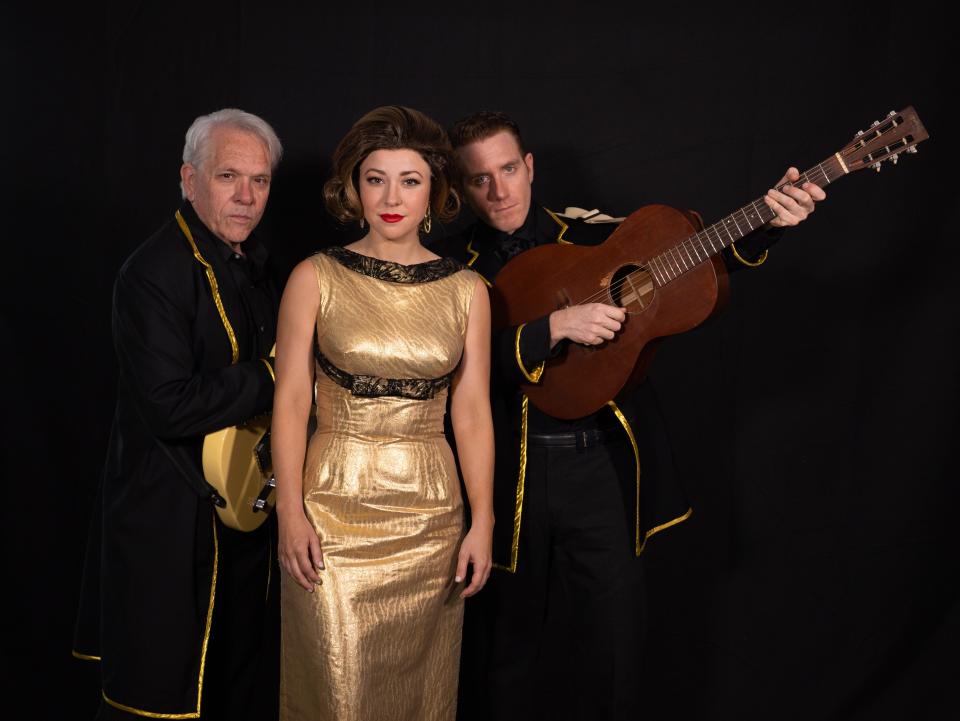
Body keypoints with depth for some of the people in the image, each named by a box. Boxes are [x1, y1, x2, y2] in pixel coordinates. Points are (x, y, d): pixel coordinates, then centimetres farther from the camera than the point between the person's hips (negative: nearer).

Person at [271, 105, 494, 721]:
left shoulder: (466, 290, 4)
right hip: (333, 511, -2)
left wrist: (483, 523, 0)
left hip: (431, 516, 2)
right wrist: (291, 513, -9)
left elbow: (472, 411, 4)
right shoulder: (316, 277, -2)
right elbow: (291, 400, -3)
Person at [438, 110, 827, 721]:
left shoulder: (591, 234, 4)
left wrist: (767, 223, -13)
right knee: (510, 643, 13)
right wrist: (555, 328, -24)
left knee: (612, 642, 5)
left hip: (604, 464, 1)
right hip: (511, 475, 0)